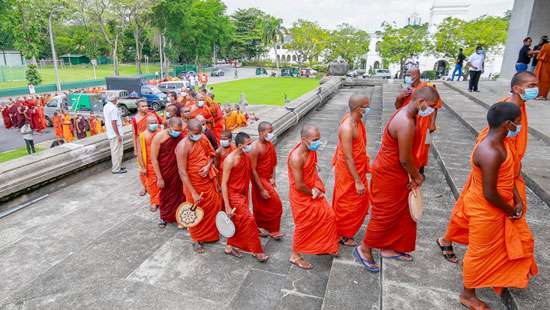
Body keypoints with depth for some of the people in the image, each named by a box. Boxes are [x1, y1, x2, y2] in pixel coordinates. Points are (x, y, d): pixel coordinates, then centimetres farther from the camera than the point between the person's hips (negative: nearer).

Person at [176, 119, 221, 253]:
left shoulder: (203, 138, -4)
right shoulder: (183, 146, -23)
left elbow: (212, 154, 11)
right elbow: (182, 173, -23)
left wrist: (208, 166, -11)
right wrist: (194, 194, -23)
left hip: (209, 180, 6)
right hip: (194, 183, -6)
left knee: (214, 206, 16)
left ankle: (212, 232, 39)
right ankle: (196, 240, 28)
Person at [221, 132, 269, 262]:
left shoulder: (246, 156, 2)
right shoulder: (230, 160, -21)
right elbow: (224, 184, -19)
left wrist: (246, 195, 15)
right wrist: (227, 206, -20)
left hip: (243, 194, 8)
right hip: (233, 194, -8)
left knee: (238, 223, 15)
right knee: (248, 221, -10)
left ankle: (230, 247, 32)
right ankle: (257, 251, 3)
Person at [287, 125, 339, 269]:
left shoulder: (311, 150, -6)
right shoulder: (297, 157, -32)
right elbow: (299, 185, -28)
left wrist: (317, 188, -9)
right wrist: (313, 192, -11)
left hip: (313, 191, 8)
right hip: (301, 196, -8)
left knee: (328, 216, 18)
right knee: (304, 225, 7)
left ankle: (324, 246, 42)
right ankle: (295, 256, 29)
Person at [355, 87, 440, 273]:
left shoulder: (407, 114, 4)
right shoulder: (406, 123, -29)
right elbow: (405, 159, -23)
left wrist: (414, 175, 4)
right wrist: (417, 177, -5)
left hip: (395, 172, 10)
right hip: (388, 175, -10)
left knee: (400, 212, 20)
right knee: (385, 214, 5)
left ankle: (388, 249, 36)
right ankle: (364, 249, 23)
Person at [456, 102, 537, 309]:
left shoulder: (500, 142, -1)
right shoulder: (491, 153, -33)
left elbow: (507, 175, 10)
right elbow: (490, 194, -29)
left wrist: (517, 201, 2)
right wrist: (510, 211, -12)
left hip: (500, 206, 10)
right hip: (486, 210, -10)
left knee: (522, 239, 26)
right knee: (481, 252, 8)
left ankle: (507, 276, 52)